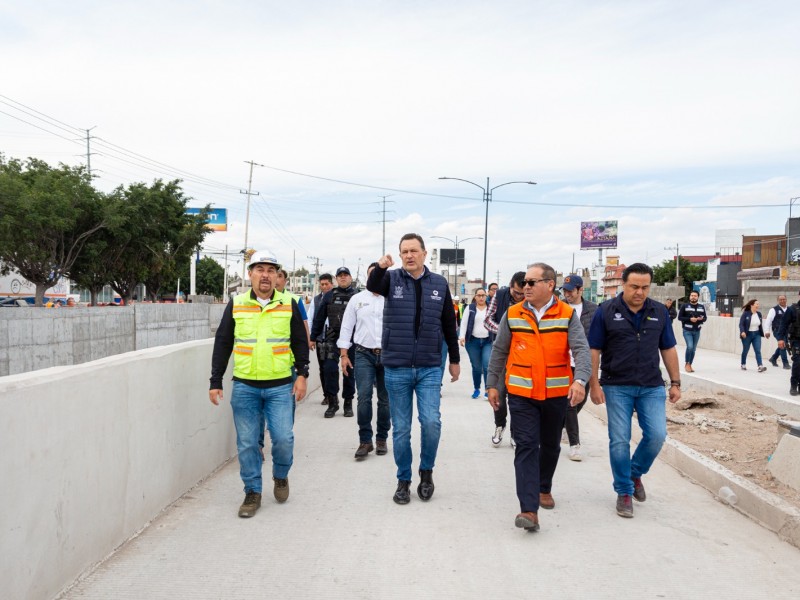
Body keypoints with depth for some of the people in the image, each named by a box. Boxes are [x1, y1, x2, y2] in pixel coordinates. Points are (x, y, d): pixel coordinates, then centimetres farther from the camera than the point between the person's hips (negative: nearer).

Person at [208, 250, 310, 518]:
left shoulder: (289, 305, 4)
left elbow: (300, 342, 8)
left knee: (283, 438, -4)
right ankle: (252, 492, 20)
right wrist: (215, 382, 5)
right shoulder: (236, 305, 4)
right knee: (247, 443, 5)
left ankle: (281, 476, 25)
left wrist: (302, 375, -1)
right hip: (244, 387, 1)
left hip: (280, 386, -1)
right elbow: (222, 344, 7)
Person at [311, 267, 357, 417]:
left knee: (349, 371, 6)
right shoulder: (329, 296, 7)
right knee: (330, 368, -10)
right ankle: (332, 402, 2)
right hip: (332, 338, 1)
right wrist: (313, 337, 6)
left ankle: (348, 403, 17)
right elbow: (319, 318, 9)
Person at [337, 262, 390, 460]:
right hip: (364, 354, 0)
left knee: (385, 399, 7)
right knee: (364, 397, -8)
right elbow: (346, 327, 8)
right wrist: (344, 355, 2)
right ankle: (365, 440, 2)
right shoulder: (357, 299, 7)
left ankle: (381, 438, 21)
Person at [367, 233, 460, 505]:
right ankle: (403, 480, 24)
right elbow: (372, 286, -25)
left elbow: (449, 324, 11)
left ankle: (426, 471, 14)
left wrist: (455, 360, 14)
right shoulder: (392, 278, -1)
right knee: (401, 429, 8)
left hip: (429, 368, 0)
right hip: (397, 368, 0)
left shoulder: (439, 283, 4)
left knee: (431, 422, -11)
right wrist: (380, 267, -46)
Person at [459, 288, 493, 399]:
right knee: (476, 367, 7)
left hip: (488, 341, 0)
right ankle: (476, 389, 20)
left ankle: (488, 389, -6)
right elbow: (464, 323, 1)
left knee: (487, 365, -12)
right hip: (473, 341, 0)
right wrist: (462, 337, -10)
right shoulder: (470, 308, 4)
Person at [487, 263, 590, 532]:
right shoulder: (512, 315, 0)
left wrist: (580, 380, -29)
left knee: (550, 445, 17)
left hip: (556, 394, 1)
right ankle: (529, 509, -11)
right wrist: (492, 384, 9)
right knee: (526, 446, -8)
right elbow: (499, 352, 8)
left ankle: (544, 487, 42)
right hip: (521, 394, -1)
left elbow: (581, 350, -13)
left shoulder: (567, 315, -3)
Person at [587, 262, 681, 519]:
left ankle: (635, 473, 23)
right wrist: (594, 384, -9)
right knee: (619, 441, 1)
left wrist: (675, 383, 8)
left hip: (652, 387, 3)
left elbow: (668, 349, 10)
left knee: (657, 435, -5)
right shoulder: (606, 311, -5)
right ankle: (624, 492, 17)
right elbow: (594, 350, -4)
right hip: (617, 387, -2)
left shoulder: (659, 312, 5)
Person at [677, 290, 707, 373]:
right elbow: (679, 317, -6)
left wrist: (701, 319, -12)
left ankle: (690, 365, 23)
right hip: (687, 331, -4)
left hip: (697, 331, 4)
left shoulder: (701, 307, 6)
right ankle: (687, 364, 0)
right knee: (689, 346, -18)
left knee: (693, 349, 10)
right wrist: (690, 319, -19)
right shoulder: (685, 306, -5)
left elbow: (705, 317, 12)